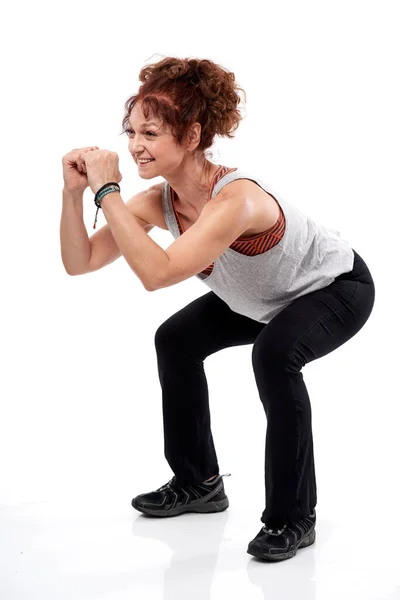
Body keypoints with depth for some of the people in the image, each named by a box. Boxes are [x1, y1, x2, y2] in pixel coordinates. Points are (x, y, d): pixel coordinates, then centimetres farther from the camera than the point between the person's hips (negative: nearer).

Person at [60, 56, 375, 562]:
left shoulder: (236, 199, -40)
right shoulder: (159, 201, -16)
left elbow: (157, 274, -50)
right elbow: (79, 262, -16)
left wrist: (106, 193, -45)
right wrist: (73, 192, -28)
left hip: (340, 287, -8)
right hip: (267, 298, 9)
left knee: (273, 354, -34)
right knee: (176, 340, 7)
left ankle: (293, 517, -16)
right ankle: (199, 483, 24)